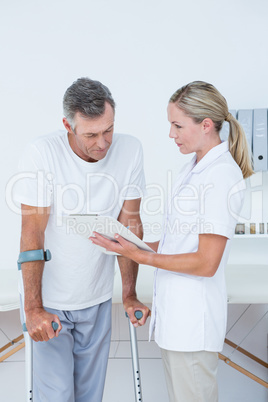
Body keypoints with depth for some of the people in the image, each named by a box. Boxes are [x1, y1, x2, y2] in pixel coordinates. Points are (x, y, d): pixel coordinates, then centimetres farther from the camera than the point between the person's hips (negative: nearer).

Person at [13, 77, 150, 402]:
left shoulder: (129, 150, -10)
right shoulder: (42, 153, -19)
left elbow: (129, 225, -4)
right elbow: (32, 232, -17)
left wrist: (129, 295, -2)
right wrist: (33, 308, -18)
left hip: (97, 300, 3)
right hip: (48, 299, -2)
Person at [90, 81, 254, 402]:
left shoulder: (222, 176, -19)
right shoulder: (194, 169, 11)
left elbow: (206, 262, -21)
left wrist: (140, 256, -17)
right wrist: (139, 245, 6)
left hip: (193, 318, -9)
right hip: (175, 312, 9)